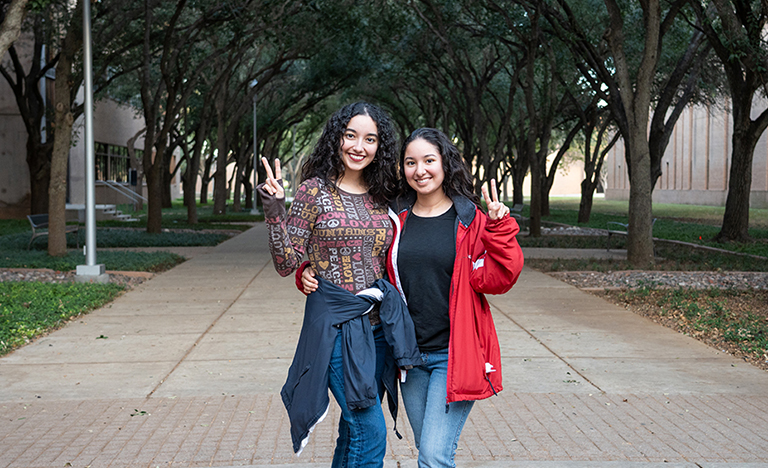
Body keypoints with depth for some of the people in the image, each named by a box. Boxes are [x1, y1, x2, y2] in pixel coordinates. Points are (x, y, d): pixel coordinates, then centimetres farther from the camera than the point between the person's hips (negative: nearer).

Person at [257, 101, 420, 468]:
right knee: (371, 434, -10)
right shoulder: (315, 190, -4)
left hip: (378, 324, 5)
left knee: (354, 431, 14)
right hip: (336, 323, -5)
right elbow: (287, 264, -6)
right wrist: (275, 211, -15)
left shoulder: (381, 197, 10)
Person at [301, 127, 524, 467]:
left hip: (455, 355, -4)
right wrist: (311, 274, -3)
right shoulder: (395, 220, 6)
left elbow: (495, 280, -11)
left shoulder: (471, 220, -3)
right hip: (410, 354, 4)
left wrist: (500, 230, -21)